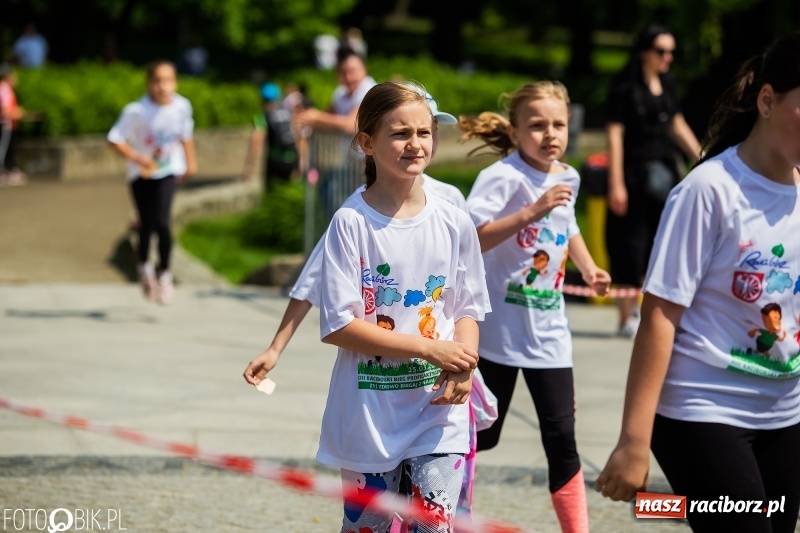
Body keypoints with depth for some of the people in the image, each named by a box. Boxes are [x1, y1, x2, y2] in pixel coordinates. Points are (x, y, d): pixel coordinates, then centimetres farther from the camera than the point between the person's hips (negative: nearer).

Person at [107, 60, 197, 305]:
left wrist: (190, 162, 14)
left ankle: (164, 274, 4)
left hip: (168, 172, 1)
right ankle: (144, 267, 34)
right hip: (142, 174, -1)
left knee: (162, 223, -14)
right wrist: (137, 158, -28)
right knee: (147, 226, 3)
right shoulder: (136, 111, -21)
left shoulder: (182, 107, -11)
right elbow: (115, 139, -18)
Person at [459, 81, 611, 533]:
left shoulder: (568, 177, 6)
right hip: (500, 328, -5)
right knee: (482, 436, 5)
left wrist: (589, 268, 14)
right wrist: (531, 212, -35)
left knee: (562, 437, 1)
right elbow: (470, 238, -31)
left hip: (548, 330, 5)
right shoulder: (503, 177, -16)